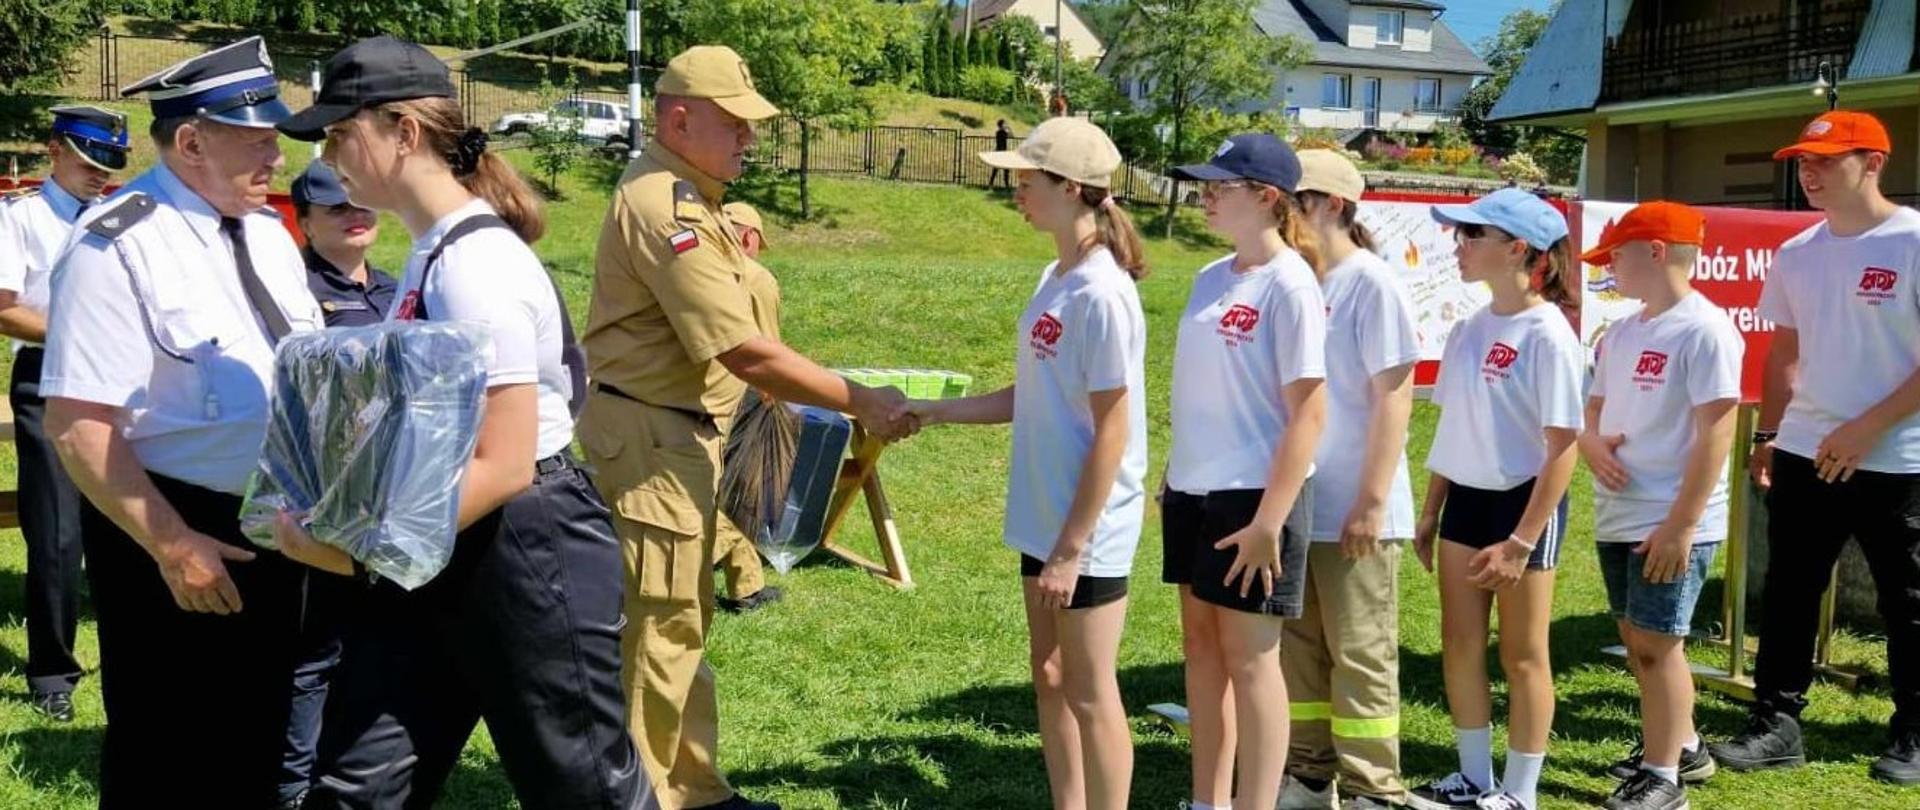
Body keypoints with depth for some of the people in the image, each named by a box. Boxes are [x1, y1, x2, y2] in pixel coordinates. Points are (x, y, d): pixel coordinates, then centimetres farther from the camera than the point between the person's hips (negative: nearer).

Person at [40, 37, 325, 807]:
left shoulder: (266, 232, 6)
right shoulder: (117, 245, -18)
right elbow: (77, 427, -21)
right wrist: (172, 546, -22)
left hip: (272, 523, 7)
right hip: (169, 525, -7)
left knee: (256, 740, 20)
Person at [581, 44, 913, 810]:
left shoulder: (680, 195, 14)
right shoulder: (665, 207, -21)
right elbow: (746, 353, -24)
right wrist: (858, 401, -16)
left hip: (678, 434, 11)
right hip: (651, 436, -11)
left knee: (681, 621, 17)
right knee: (658, 628, -1)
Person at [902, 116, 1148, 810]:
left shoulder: (1102, 294, -20)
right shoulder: (1054, 280, 7)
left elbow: (1111, 433, -19)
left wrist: (1071, 548, -18)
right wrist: (938, 411, 7)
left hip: (1088, 532, -9)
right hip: (1044, 519, 9)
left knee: (1089, 692, 3)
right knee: (1050, 679, 18)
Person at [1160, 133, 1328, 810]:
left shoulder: (1288, 285, -13)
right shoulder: (1210, 278, 9)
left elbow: (1307, 412, -17)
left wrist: (1270, 520, -20)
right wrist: (1172, 480, 15)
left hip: (1253, 496, -8)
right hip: (1194, 491, 8)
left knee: (1249, 657, 1)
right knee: (1201, 646, 14)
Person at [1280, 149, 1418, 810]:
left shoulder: (1370, 284, -10)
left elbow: (1394, 396, -13)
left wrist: (1372, 501, -17)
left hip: (1352, 508, -6)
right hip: (1293, 503, 6)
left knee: (1359, 655, 4)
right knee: (1297, 648, 13)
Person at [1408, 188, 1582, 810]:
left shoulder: (1548, 336, -15)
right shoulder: (1469, 330, 6)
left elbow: (1562, 448, -17)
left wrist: (1521, 541, -19)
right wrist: (1429, 512, 14)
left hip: (1523, 501, -7)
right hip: (1466, 498, 7)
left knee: (1521, 655, 5)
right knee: (1459, 646, 12)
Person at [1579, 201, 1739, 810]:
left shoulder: (1704, 330, -14)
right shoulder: (1620, 333, 12)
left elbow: (1715, 432, -18)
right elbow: (1595, 407, 20)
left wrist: (1681, 524, -21)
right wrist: (1591, 443, -5)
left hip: (1672, 524, -8)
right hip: (1618, 517, 8)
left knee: (1655, 643, -4)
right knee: (1638, 640, 16)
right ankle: (1682, 748, 33)